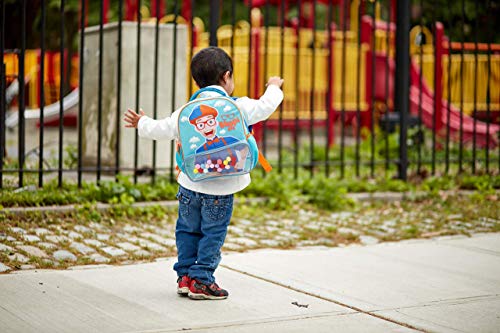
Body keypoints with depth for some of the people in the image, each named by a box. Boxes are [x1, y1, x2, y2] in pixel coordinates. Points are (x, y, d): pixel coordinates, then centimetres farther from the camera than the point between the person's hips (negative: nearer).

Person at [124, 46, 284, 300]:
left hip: (190, 185, 4)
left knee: (188, 230, 17)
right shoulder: (239, 107, -7)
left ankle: (185, 275, 21)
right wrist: (274, 87, 27)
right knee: (213, 234, 5)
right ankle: (201, 280, 6)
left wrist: (142, 123, 26)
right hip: (221, 189, -4)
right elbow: (265, 107, 6)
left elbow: (162, 130, 5)